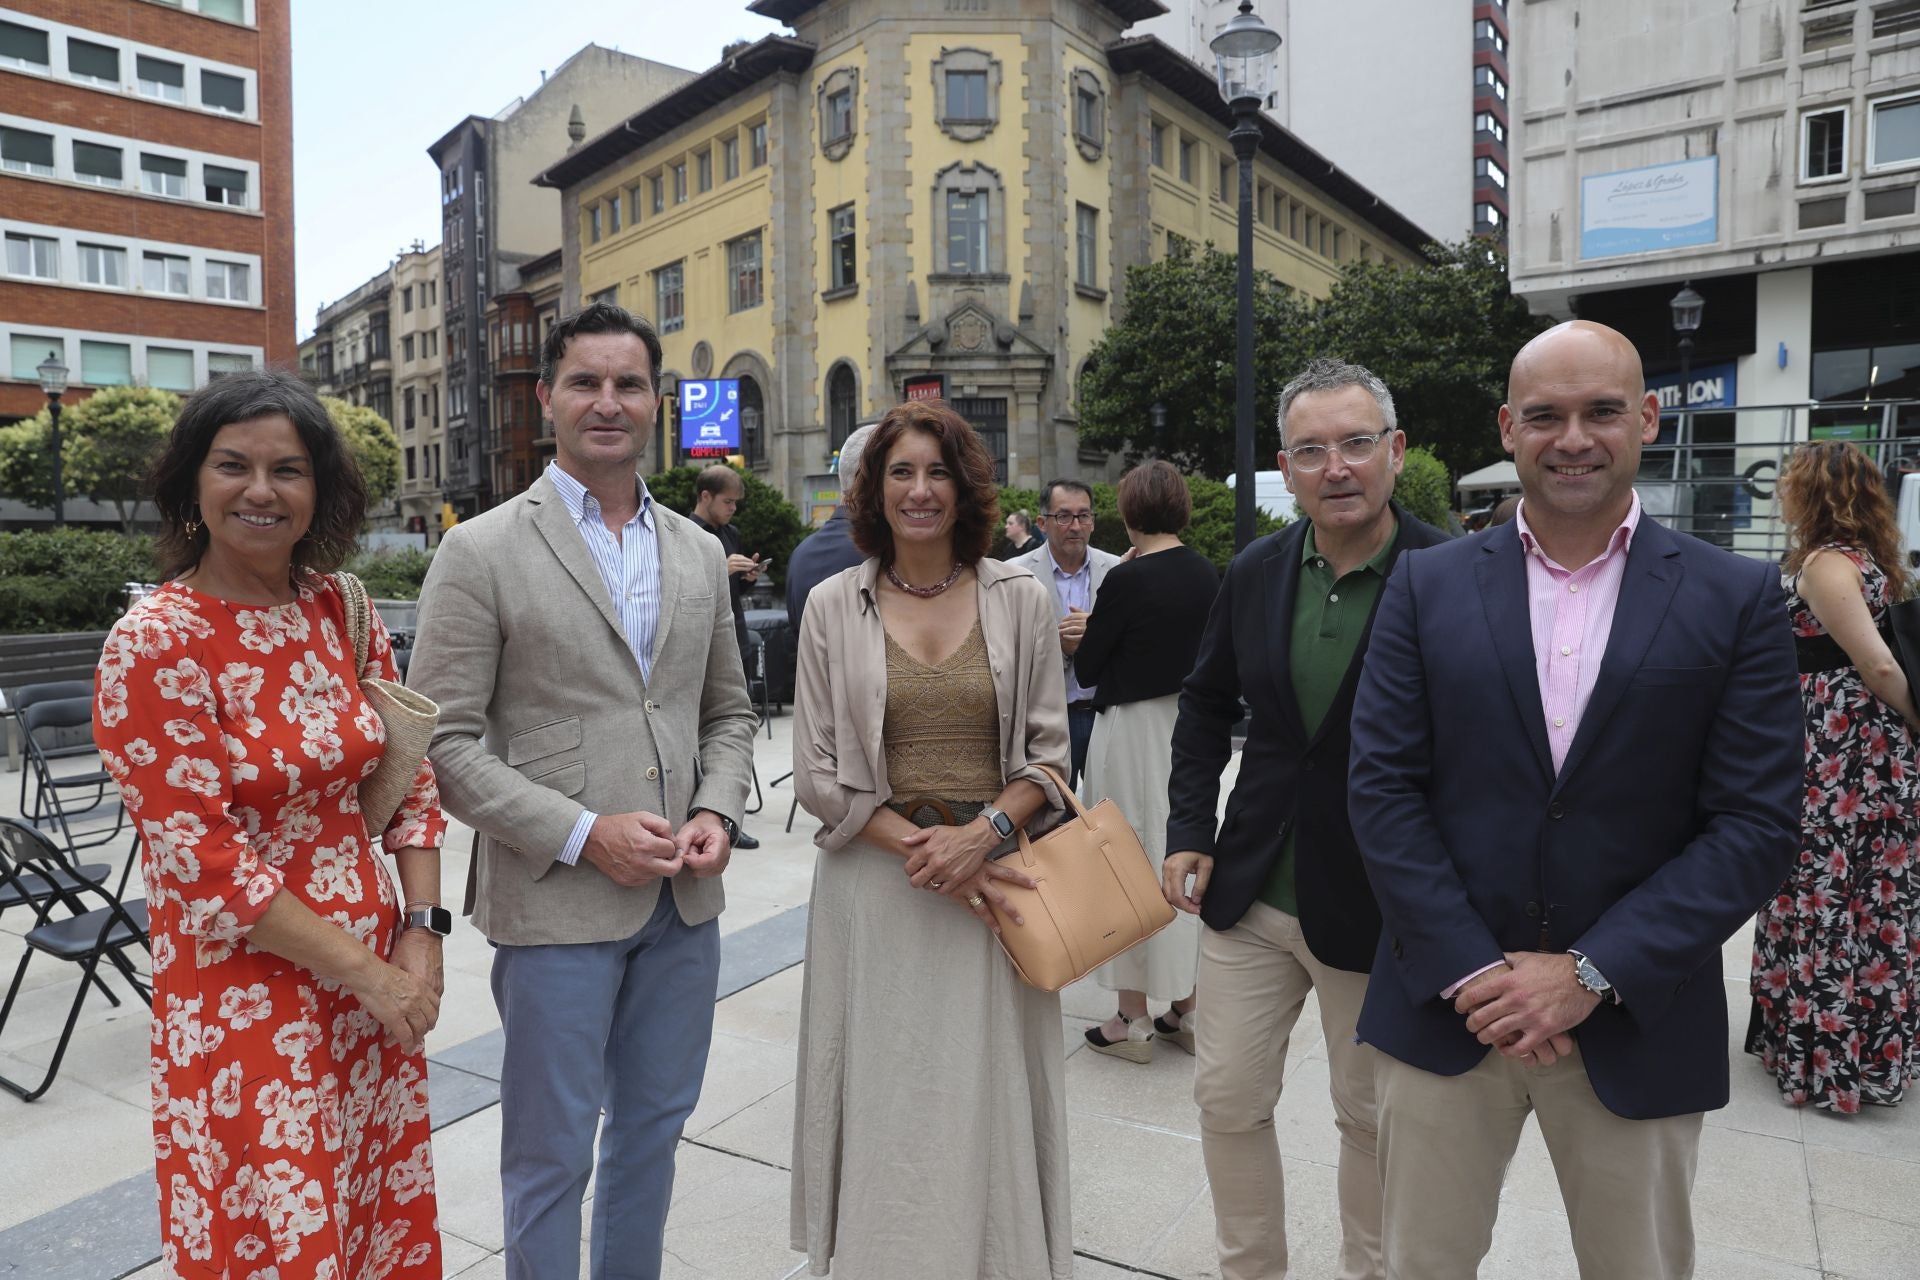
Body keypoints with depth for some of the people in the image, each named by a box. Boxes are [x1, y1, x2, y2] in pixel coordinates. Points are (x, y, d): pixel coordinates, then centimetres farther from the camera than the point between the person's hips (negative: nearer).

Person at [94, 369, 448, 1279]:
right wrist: (366, 973, -12)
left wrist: (421, 932, -4)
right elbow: (203, 861, -16)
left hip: (380, 978, 5)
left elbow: (409, 775, 7)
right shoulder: (153, 646, -14)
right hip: (246, 1000, -5)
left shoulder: (344, 612, 2)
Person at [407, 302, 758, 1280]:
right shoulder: (480, 551, -7)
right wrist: (585, 833, -17)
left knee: (654, 1124, 20)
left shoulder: (699, 553, 8)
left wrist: (716, 811, -4)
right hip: (556, 901, -5)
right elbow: (443, 741, -10)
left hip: (684, 899, 5)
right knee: (551, 1152, 10)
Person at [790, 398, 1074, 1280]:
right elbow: (818, 773, -1)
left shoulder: (1020, 600, 1)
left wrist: (982, 834, -14)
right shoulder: (833, 607, 0)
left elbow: (1047, 753, 3)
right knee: (885, 1097, 10)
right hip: (877, 883, 0)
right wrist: (919, 848, -11)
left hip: (995, 875, 1)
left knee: (990, 1096, 10)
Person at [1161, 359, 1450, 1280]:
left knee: (1370, 1117, 17)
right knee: (1228, 1099, 14)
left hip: (1379, 903, -4)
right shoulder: (1255, 572, -1)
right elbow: (1207, 703, 11)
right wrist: (1188, 830, 4)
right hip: (1250, 892, 4)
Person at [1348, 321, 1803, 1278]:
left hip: (1636, 1024, 0)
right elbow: (1381, 786, -5)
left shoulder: (1737, 599, -2)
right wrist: (1473, 972, -11)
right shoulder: (1427, 584, -1)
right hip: (1445, 1008, 0)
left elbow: (1757, 824, -6)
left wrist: (1592, 973, -14)